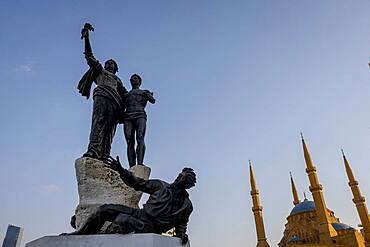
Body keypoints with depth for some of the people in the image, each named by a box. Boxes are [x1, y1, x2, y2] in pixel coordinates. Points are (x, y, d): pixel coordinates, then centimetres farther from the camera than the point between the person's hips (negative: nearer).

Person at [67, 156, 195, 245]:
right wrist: (121, 170, -4)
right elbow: (138, 183, 5)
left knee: (123, 220, -33)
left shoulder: (187, 205, 0)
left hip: (150, 227, -4)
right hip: (140, 213, 5)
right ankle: (81, 234, 17)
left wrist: (181, 233, -8)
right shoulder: (161, 186, 3)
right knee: (105, 209, -3)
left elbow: (181, 223, 13)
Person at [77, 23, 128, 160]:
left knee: (109, 128, -15)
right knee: (98, 121, -26)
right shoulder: (100, 71, 33)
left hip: (114, 102, 3)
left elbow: (125, 94, 27)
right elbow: (90, 57, 25)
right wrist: (86, 38, 18)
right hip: (101, 96, -2)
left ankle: (104, 155, -28)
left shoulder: (117, 80, 38)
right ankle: (93, 150, -42)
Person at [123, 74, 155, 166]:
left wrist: (147, 94, -3)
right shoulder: (126, 94, 32)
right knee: (130, 142, -14)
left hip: (140, 115, -2)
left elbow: (153, 100, 8)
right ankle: (132, 167, -24)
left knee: (140, 138, -26)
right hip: (128, 117, 3)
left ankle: (140, 164, -41)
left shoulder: (144, 92, 26)